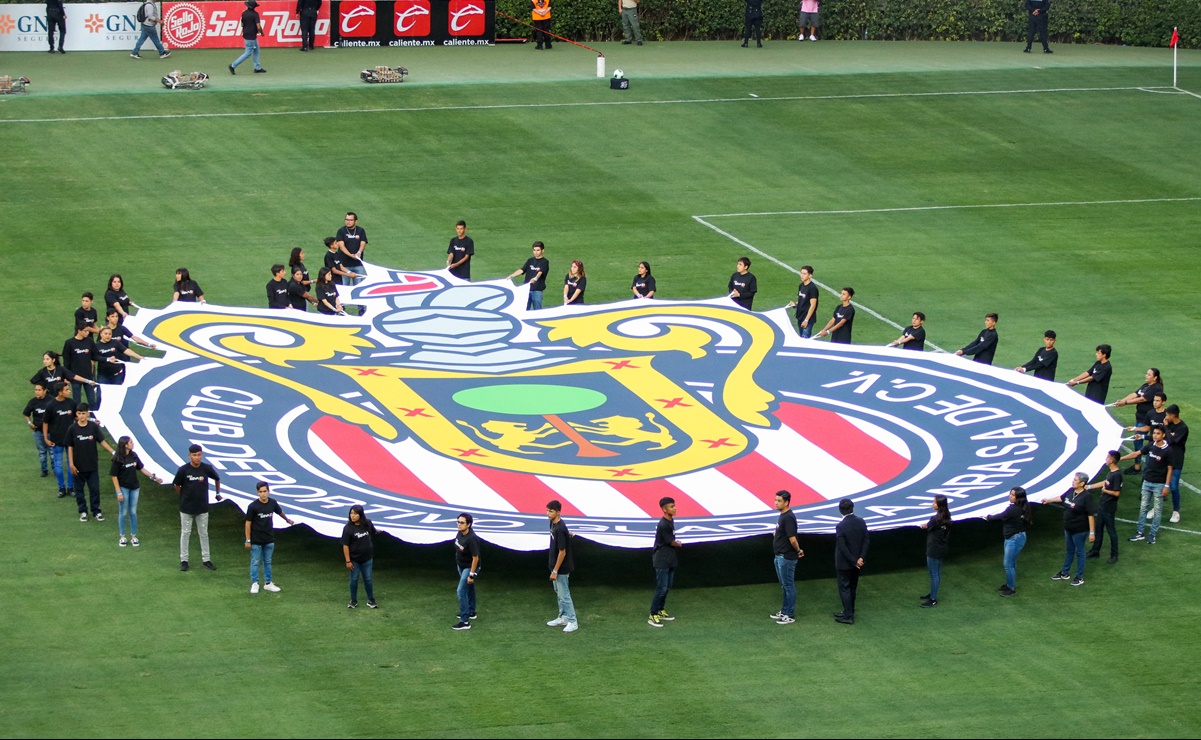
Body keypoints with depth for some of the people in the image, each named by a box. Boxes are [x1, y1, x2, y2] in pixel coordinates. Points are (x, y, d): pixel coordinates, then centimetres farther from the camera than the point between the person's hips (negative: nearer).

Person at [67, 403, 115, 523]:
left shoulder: (93, 426, -4)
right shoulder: (73, 429, -6)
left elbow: (102, 441, 0)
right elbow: (70, 447, -1)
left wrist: (113, 452, -12)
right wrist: (71, 464, -6)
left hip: (92, 465, 0)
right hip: (78, 466, 0)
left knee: (95, 489, 4)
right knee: (79, 490, 8)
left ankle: (96, 511, 16)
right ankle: (83, 511, 21)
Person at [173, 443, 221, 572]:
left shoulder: (207, 468, -8)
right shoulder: (183, 470, -14)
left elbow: (217, 479, 11)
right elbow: (177, 486, 0)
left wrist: (218, 493, 19)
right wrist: (184, 497, 7)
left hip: (202, 508, 2)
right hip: (186, 508, -2)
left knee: (204, 534, 10)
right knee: (185, 533, 7)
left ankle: (206, 560, 18)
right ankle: (183, 560, 15)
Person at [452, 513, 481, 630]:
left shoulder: (471, 539, -32)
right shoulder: (460, 533, -8)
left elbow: (475, 558, -27)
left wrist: (471, 575, -24)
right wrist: (457, 564, 21)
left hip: (469, 568, -9)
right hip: (461, 566, 9)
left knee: (461, 592, -13)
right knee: (469, 589, 26)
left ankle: (465, 622, -10)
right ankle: (471, 612, 46)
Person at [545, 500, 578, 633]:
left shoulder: (560, 529, -27)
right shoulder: (553, 523, 1)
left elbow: (562, 552, -24)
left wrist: (555, 571, -21)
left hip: (562, 568, -10)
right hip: (556, 566, 10)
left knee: (564, 594, -3)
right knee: (559, 593, 17)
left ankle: (572, 621, 3)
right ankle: (563, 618, 27)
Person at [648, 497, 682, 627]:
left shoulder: (671, 521, 7)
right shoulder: (663, 525, -23)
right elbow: (671, 542, -12)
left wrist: (675, 543, 0)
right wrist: (679, 544, 7)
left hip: (669, 560, 9)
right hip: (662, 561, -9)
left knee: (667, 587, 16)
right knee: (661, 588, -7)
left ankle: (661, 611, 27)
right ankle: (652, 616, -2)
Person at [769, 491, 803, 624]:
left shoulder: (788, 518, -21)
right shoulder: (782, 516, 11)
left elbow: (792, 539, -24)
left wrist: (798, 551, -8)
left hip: (786, 558, -10)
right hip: (780, 557, 10)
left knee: (788, 586, -2)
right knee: (784, 586, 18)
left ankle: (790, 615, 4)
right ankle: (784, 611, 27)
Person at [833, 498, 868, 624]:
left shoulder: (840, 526, -21)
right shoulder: (861, 523, -4)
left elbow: (842, 547, -21)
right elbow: (866, 541, -3)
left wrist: (854, 561, -14)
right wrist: (860, 558, -8)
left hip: (844, 563, -6)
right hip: (857, 561, 6)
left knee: (844, 588, 2)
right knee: (852, 587, 19)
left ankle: (848, 616, 1)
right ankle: (849, 611, 30)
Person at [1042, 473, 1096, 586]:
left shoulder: (1086, 496, -24)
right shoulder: (1071, 491, -3)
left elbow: (1091, 515, -22)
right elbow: (1061, 498, 20)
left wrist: (1092, 532, -22)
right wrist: (1048, 500, 32)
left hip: (1079, 530, -7)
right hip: (1068, 529, 7)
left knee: (1079, 552, 8)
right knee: (1069, 551, 23)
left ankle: (1080, 577, 22)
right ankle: (1065, 573, 39)